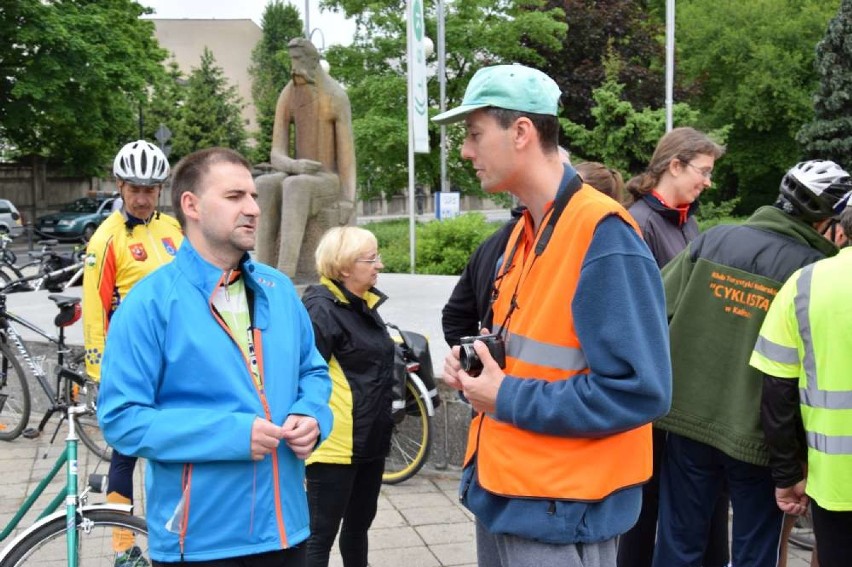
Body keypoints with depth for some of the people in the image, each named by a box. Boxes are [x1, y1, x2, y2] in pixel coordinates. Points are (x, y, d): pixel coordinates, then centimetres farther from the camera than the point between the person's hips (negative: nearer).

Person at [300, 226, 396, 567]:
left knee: (359, 526, 20)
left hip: (371, 441, 9)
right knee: (321, 534, 1)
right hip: (336, 444, -9)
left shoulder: (365, 303, 11)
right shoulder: (321, 308, -17)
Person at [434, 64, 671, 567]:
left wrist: (509, 399, -19)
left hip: (560, 513, -8)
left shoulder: (603, 236, -20)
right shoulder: (525, 232, 9)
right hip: (500, 491, 9)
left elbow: (639, 390, -24)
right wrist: (478, 366, 0)